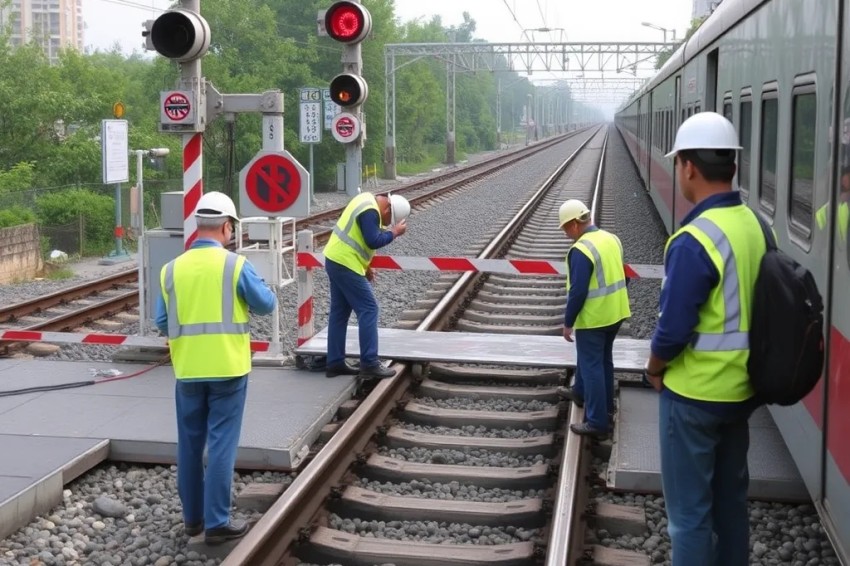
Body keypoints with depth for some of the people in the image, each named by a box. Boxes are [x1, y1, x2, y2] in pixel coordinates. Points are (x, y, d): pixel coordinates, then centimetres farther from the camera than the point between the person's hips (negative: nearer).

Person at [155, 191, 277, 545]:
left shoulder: (172, 269, 1)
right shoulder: (235, 265, -9)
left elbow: (163, 323, 3)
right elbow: (266, 305, -1)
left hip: (188, 370, 3)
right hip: (228, 368, -3)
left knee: (189, 444, 14)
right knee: (221, 445, 1)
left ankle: (193, 517, 24)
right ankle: (216, 523, 4)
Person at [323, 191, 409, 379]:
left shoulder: (367, 200, 13)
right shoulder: (370, 211, -19)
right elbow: (373, 241, -25)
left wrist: (365, 266, 18)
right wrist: (394, 232, -10)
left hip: (336, 260, 10)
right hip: (346, 264, -10)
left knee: (339, 312, 13)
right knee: (368, 309, -6)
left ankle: (335, 363, 17)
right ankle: (369, 364, -5)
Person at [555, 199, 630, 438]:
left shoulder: (581, 250, -22)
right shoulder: (612, 239, 5)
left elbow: (577, 291, -23)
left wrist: (568, 322, -13)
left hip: (593, 318, -9)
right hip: (616, 312, 9)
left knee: (592, 366, 0)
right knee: (602, 359, 24)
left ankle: (597, 422, 4)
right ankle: (580, 392, 45)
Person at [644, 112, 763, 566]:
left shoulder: (694, 240, -23)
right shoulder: (757, 227, 0)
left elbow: (672, 329, -23)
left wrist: (655, 367, -4)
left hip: (694, 392, -8)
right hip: (740, 388, 8)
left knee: (689, 510, 5)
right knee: (730, 497, 21)